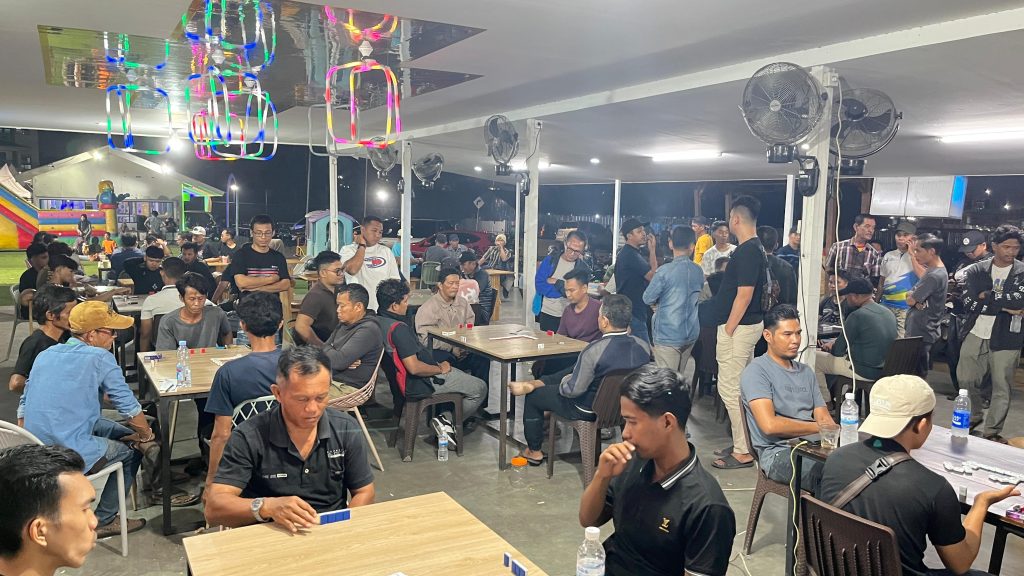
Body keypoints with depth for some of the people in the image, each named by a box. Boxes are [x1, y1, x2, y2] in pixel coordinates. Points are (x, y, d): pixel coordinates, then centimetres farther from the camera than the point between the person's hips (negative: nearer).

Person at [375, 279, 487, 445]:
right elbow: (414, 367, -31)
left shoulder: (379, 321, 3)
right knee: (480, 388, -2)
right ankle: (447, 420, 5)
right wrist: (441, 369, -14)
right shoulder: (398, 328, -27)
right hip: (419, 384, -10)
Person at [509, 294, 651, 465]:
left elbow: (572, 390, -23)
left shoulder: (594, 350, -32)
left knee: (533, 396, 15)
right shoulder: (644, 346, -14)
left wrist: (564, 380, -1)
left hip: (590, 409, -6)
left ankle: (534, 451, 31)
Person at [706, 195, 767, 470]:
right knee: (740, 388, 17)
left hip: (738, 327, -11)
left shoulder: (747, 251, -19)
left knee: (730, 389, -5)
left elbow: (745, 294, -23)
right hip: (747, 325, 11)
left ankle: (743, 452, 1)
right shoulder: (755, 248, 13)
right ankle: (745, 444, 26)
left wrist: (728, 330, -19)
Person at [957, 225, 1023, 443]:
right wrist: (1004, 307, -13)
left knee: (1002, 388, 3)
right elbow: (969, 303, -10)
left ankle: (992, 432, 16)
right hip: (975, 335, 2)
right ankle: (974, 416, 34)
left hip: (1006, 339, -2)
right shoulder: (975, 271, 2)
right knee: (965, 379, 8)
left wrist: (987, 296, -10)